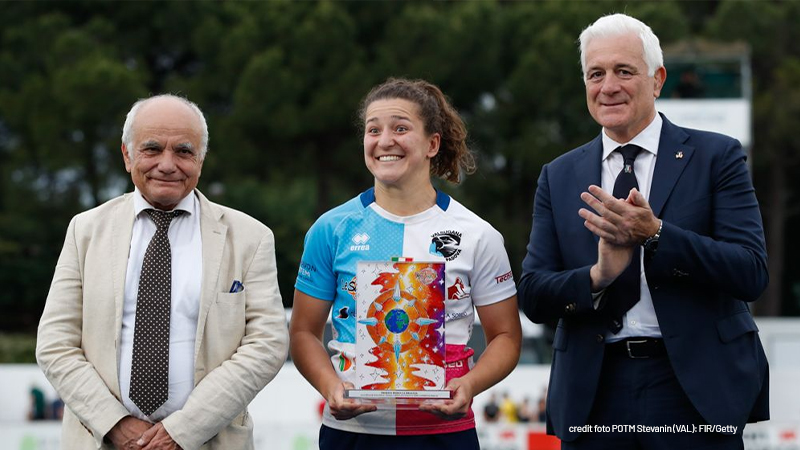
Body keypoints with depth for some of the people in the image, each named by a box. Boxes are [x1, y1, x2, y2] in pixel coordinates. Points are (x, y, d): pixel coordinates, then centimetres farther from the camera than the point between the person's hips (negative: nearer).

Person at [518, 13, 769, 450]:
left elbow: (752, 272, -9)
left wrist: (655, 234, -20)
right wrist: (597, 275, -15)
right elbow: (534, 297, 4)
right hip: (594, 397, 2)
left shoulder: (716, 156, 1)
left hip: (695, 392, -2)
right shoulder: (559, 177, 9)